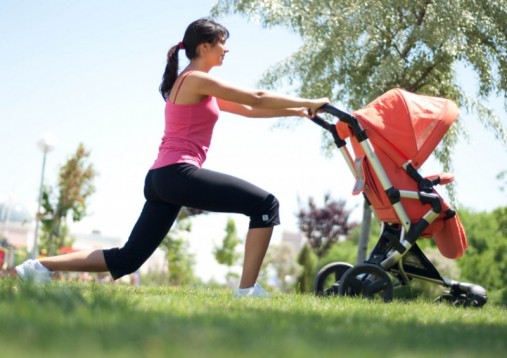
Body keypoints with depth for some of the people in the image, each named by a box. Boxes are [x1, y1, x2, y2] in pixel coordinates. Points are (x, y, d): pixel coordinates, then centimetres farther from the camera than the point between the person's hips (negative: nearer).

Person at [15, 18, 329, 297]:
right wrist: (308, 103, 3)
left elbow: (248, 110, 26)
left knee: (127, 259, 9)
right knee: (266, 205, -9)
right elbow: (257, 99, -4)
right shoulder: (197, 80, -4)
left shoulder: (194, 85, 25)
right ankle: (248, 290, -13)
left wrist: (295, 111, 21)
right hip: (178, 173, -10)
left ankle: (40, 266, 5)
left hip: (162, 178, 10)